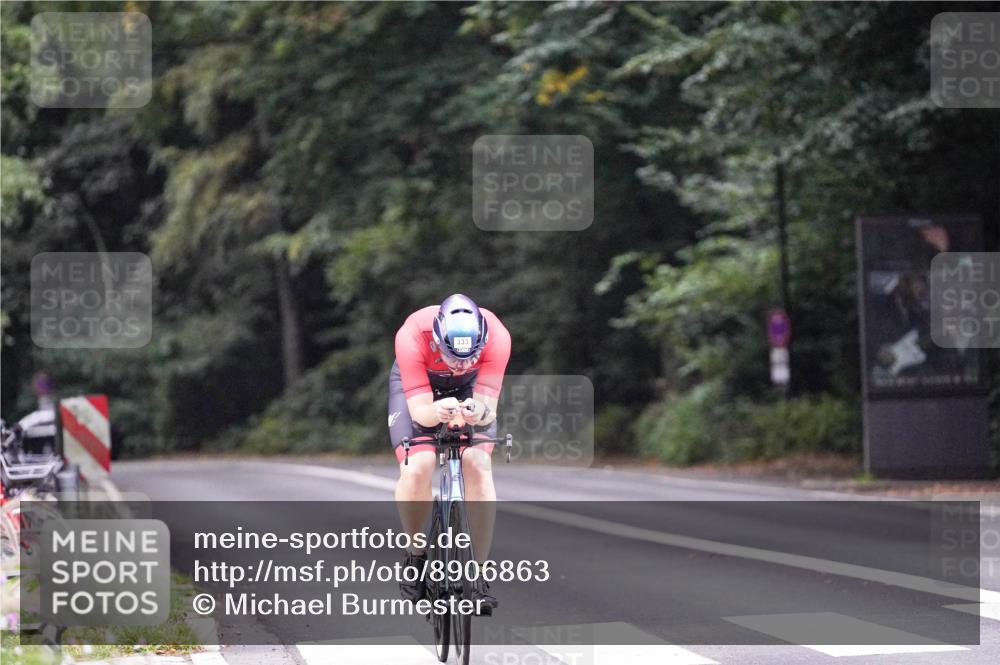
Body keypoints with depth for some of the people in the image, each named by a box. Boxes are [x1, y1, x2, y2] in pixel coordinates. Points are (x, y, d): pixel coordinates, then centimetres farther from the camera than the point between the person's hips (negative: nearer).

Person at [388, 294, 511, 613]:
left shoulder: (496, 337, -36)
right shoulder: (412, 336, -39)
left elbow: (488, 406, -33)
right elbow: (419, 410, -36)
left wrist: (480, 411, -56)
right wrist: (437, 412, -59)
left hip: (470, 387, 1)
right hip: (416, 385, -1)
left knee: (478, 465, -21)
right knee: (417, 468, -24)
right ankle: (416, 555, 1)